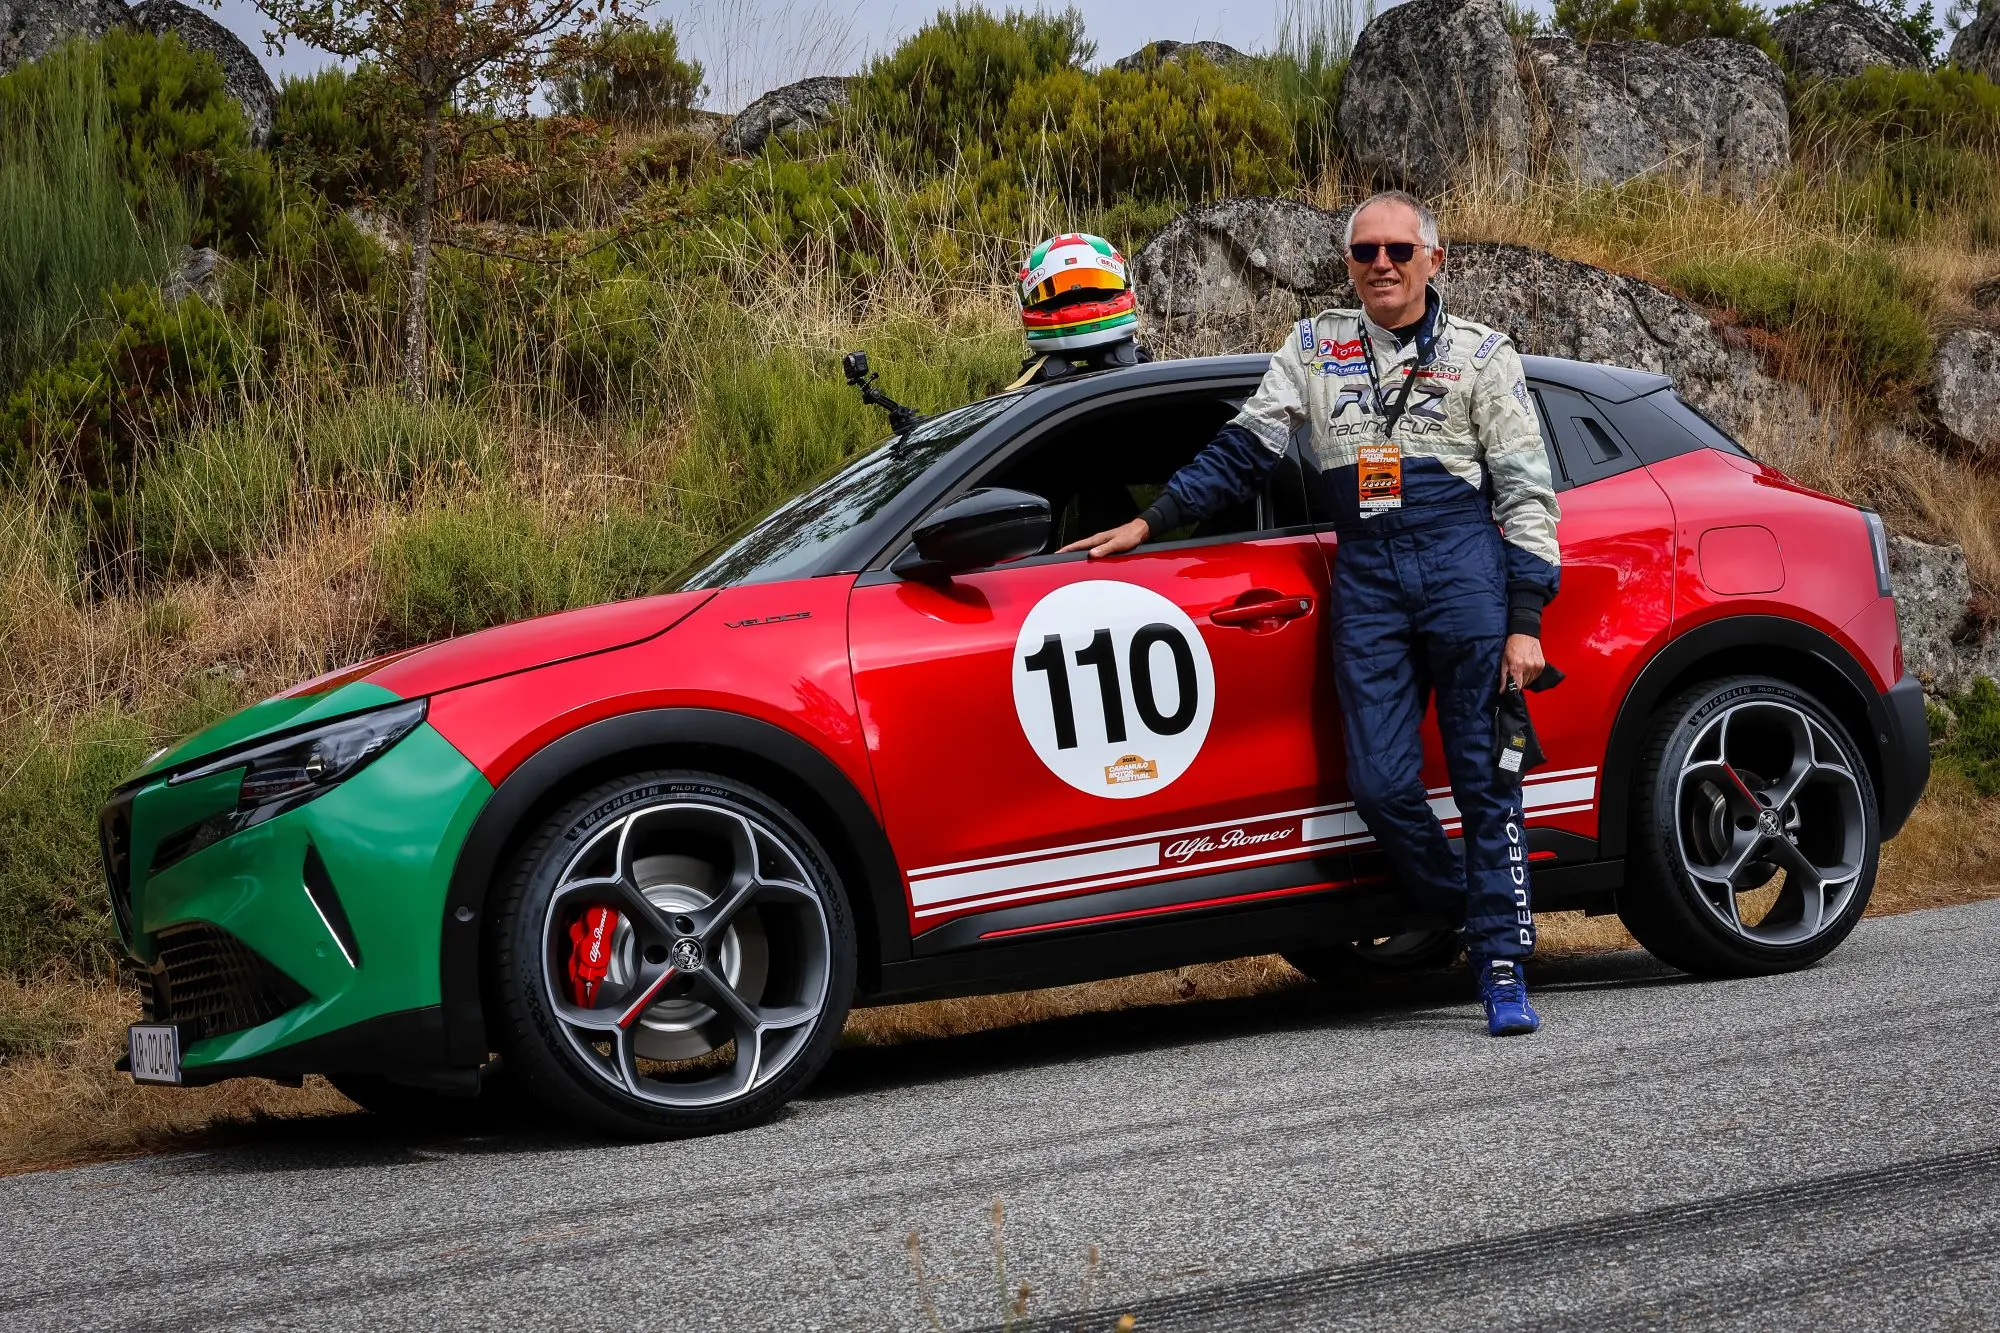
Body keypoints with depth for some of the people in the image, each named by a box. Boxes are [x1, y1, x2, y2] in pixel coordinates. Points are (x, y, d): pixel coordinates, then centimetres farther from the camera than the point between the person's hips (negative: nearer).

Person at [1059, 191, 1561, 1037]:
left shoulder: (1481, 355, 7)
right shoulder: (1316, 347, 15)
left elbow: (1526, 493, 4)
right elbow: (1243, 449, 20)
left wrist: (1525, 620, -5)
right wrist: (1150, 523, 13)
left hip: (1463, 568, -2)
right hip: (1365, 578, 3)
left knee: (1486, 778, -4)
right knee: (1380, 782, -8)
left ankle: (1501, 966, 0)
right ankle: (1462, 914, 14)